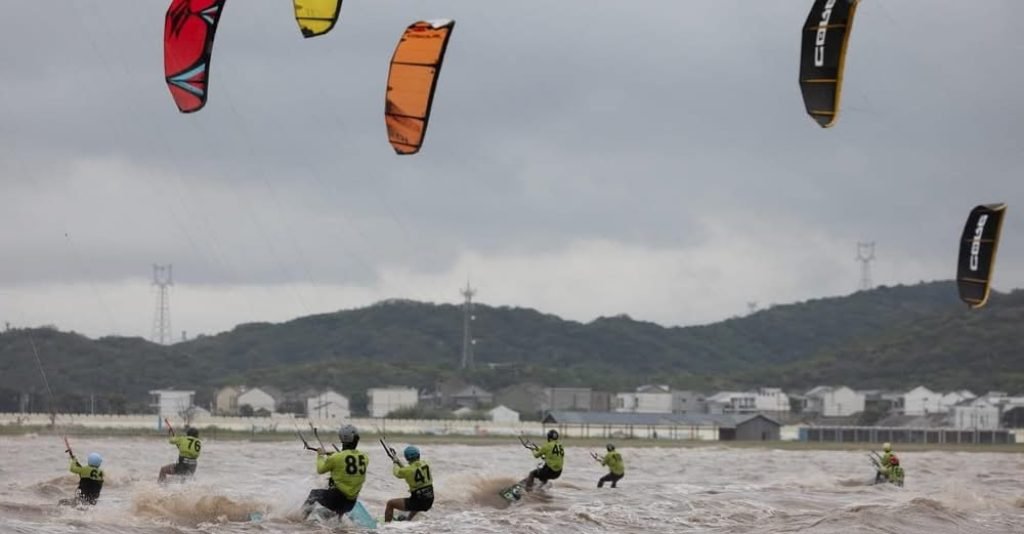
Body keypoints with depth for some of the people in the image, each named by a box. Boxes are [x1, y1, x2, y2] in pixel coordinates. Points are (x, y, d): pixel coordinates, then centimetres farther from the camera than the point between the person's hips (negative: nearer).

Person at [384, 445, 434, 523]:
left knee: (390, 503, 9)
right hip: (429, 502, 6)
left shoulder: (409, 470, -18)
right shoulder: (425, 464, -2)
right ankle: (408, 519, 62)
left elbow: (397, 473, 1)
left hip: (417, 503, -6)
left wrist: (396, 463, 25)